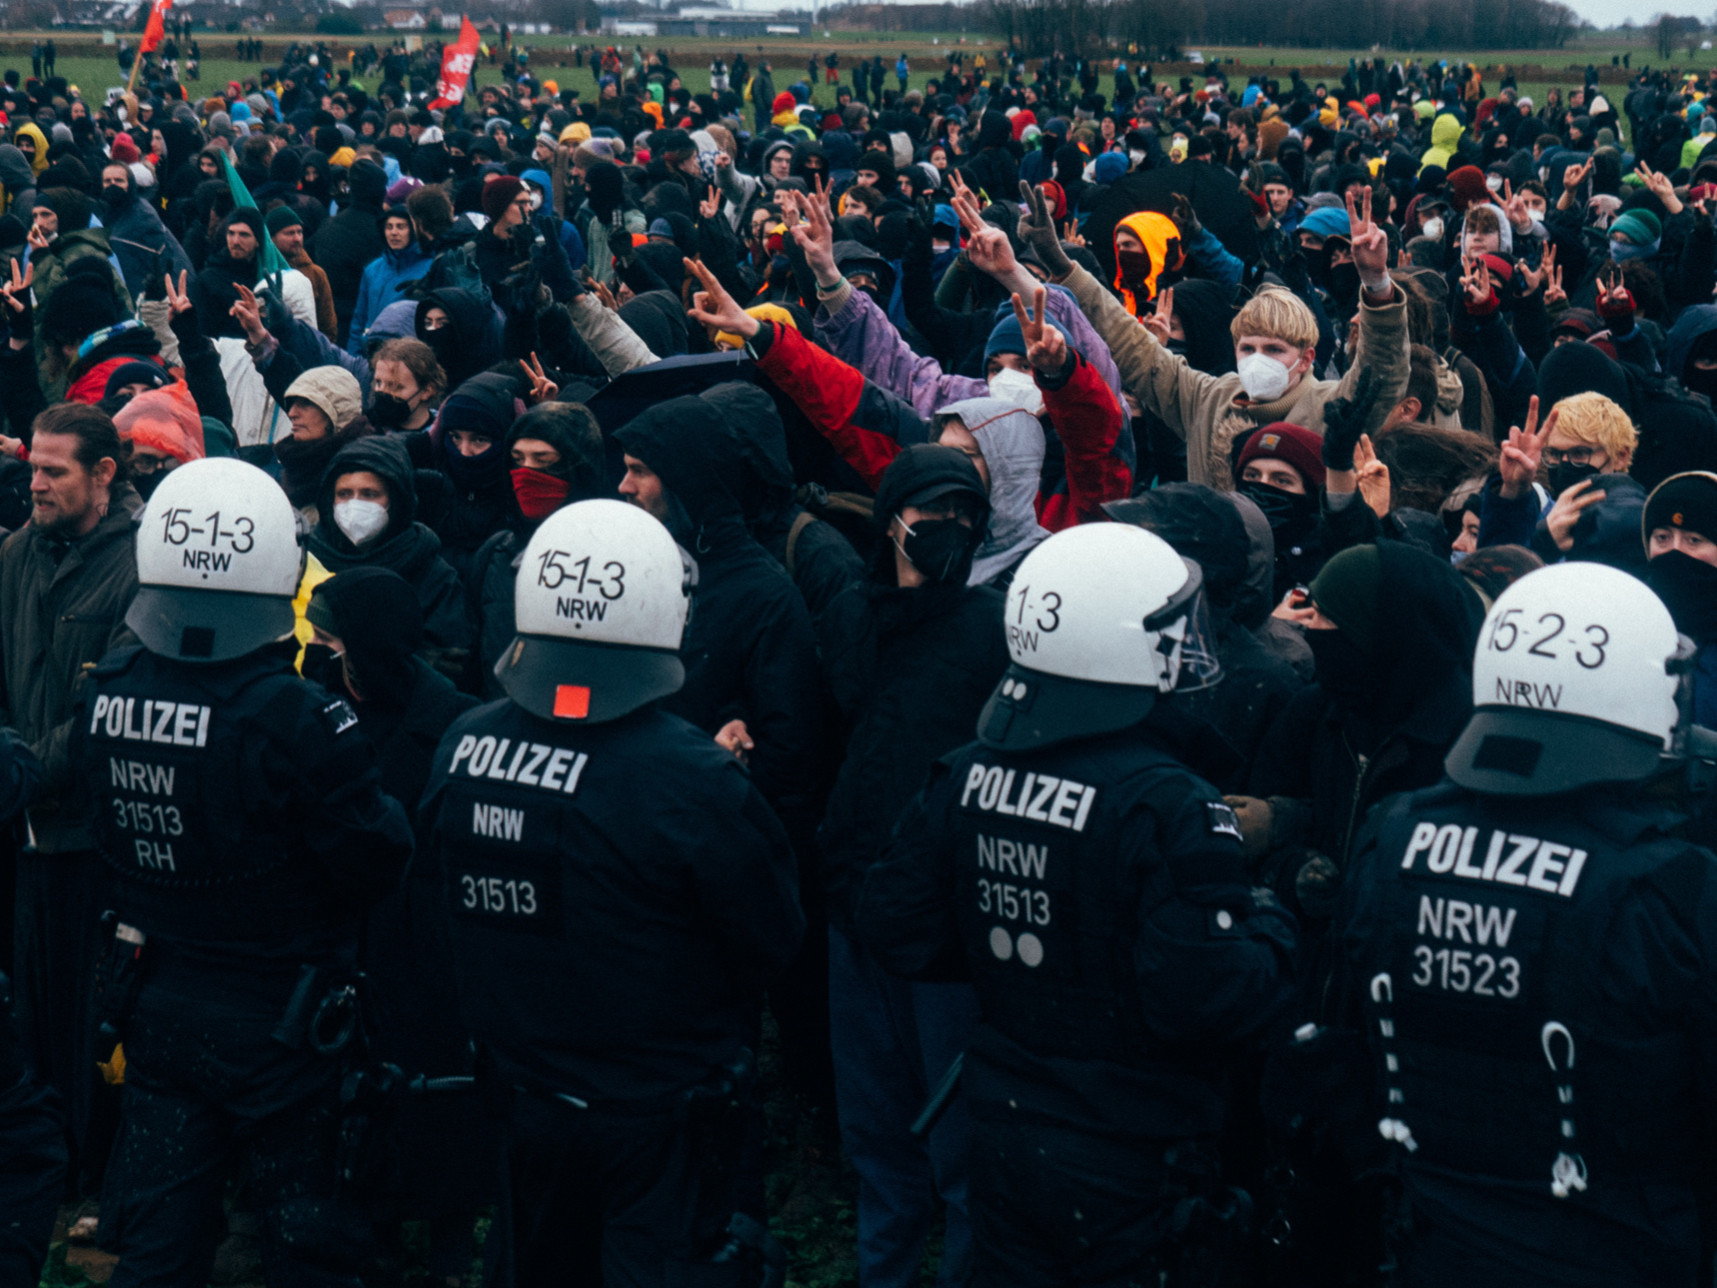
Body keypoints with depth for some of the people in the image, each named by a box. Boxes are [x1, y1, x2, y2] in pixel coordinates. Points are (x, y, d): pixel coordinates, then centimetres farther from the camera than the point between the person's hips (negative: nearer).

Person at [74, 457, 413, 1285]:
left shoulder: (104, 694, -9)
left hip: (151, 1000, 5)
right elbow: (378, 860, -21)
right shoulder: (295, 717, -26)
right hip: (274, 1021, -5)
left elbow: (96, 815, 5)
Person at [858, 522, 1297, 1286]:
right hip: (1129, 1167, -6)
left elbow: (897, 928, 4)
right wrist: (1273, 931, -9)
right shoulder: (1165, 808, -24)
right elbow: (1210, 995, -27)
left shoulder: (966, 776, -3)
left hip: (1002, 1140, 6)